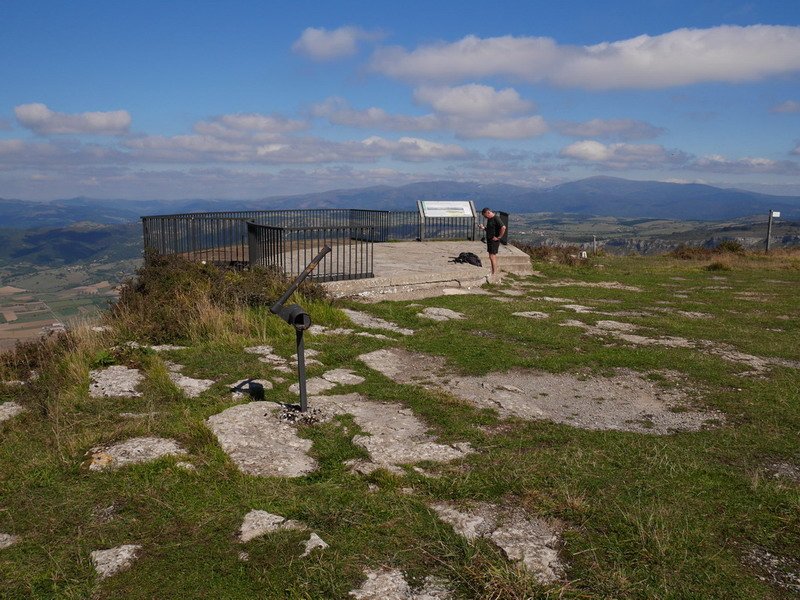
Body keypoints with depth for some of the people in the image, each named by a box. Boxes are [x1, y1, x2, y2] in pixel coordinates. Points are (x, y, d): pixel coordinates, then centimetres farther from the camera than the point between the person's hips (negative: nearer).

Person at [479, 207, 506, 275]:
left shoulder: (496, 218, -16)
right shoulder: (489, 219, 13)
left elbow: (503, 227, -27)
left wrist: (498, 237, -20)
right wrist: (483, 228, 5)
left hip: (494, 241, -10)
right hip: (489, 240, 10)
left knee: (492, 256, -9)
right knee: (492, 256, 13)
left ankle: (494, 273, -5)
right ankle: (493, 272, 20)